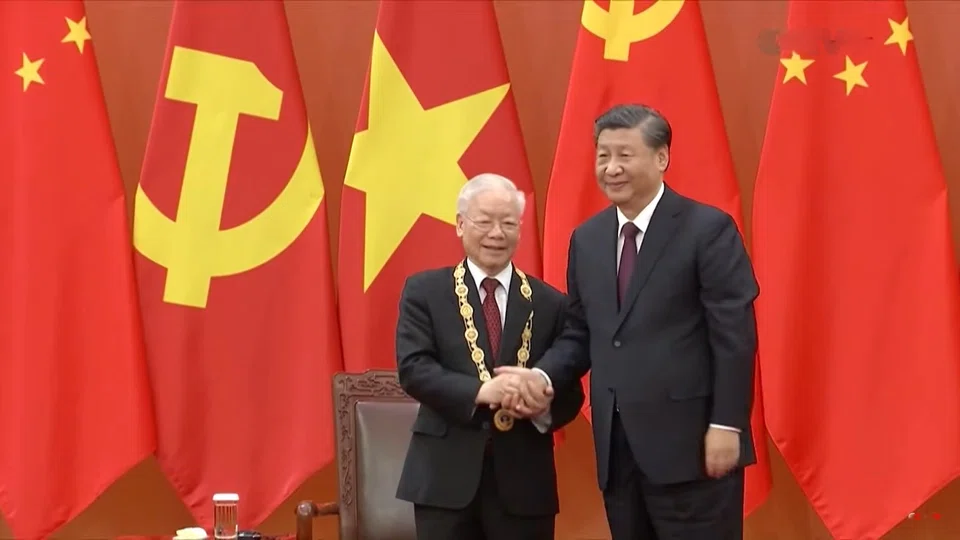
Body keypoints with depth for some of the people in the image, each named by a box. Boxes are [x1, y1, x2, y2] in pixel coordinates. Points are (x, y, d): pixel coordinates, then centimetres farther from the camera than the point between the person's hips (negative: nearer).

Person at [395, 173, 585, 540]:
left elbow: (570, 393, 6)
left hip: (523, 480, 2)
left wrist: (544, 404, -18)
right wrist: (480, 391, -23)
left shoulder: (549, 302, 7)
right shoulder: (424, 291, 4)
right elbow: (412, 369, -8)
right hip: (447, 475, -1)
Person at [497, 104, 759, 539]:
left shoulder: (707, 229, -6)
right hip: (617, 446, 6)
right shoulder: (586, 238, 12)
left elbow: (735, 334, -10)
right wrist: (544, 376, -4)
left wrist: (726, 424, -15)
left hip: (691, 441, -6)